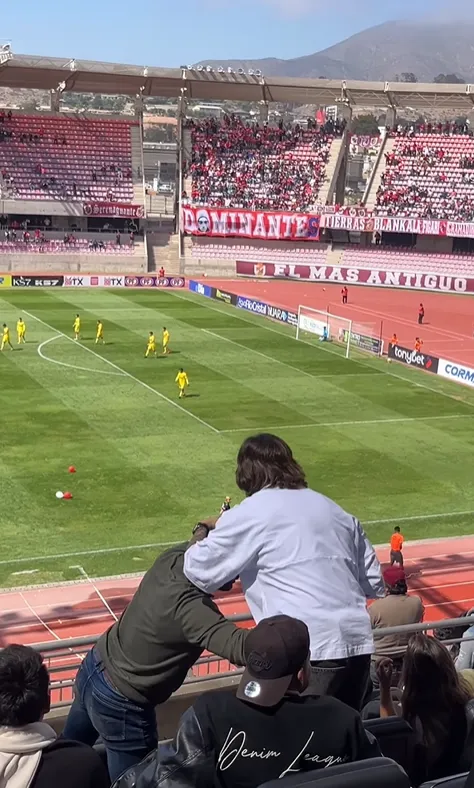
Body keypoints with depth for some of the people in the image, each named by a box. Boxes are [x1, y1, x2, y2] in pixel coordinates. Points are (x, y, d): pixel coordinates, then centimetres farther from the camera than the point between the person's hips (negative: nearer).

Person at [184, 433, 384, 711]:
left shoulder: (250, 514, -1)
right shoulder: (333, 510, 18)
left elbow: (199, 572, 2)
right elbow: (374, 584, 19)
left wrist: (206, 538, 23)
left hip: (308, 652, -7)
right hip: (358, 643, 7)